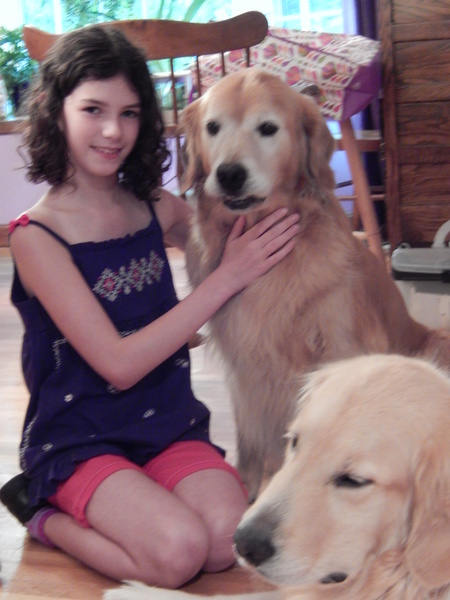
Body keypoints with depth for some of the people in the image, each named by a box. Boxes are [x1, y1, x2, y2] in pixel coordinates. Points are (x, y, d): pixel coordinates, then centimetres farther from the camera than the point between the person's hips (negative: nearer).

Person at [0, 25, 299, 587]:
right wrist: (228, 278, -17)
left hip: (168, 425, 5)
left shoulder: (156, 208, 3)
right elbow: (118, 365, -18)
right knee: (178, 551, -26)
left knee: (229, 538, -21)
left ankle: (87, 515, 6)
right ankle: (45, 517, 3)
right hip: (78, 441, -4)